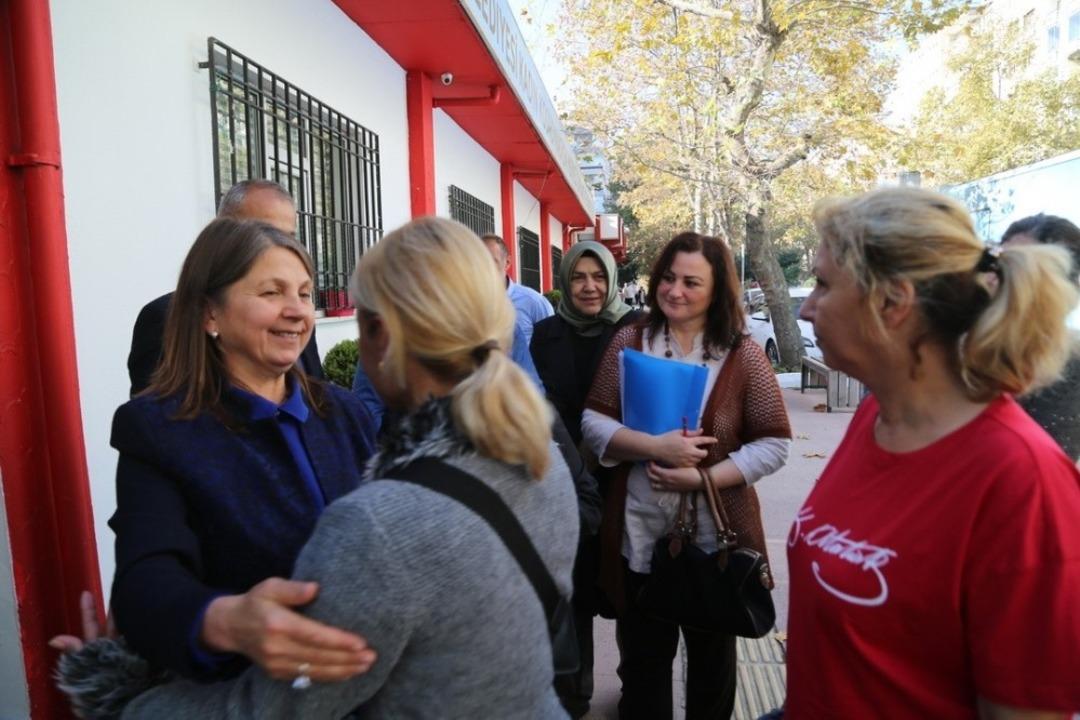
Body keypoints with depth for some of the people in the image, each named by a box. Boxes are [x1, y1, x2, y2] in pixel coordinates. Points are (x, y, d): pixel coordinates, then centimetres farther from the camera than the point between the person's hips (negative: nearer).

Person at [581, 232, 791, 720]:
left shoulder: (743, 355, -6)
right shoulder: (628, 343, -2)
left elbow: (773, 444, -7)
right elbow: (592, 420, -4)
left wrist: (704, 477, -20)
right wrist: (654, 446, -20)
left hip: (716, 534, 0)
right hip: (639, 533, 1)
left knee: (712, 657, 23)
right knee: (642, 658, 19)